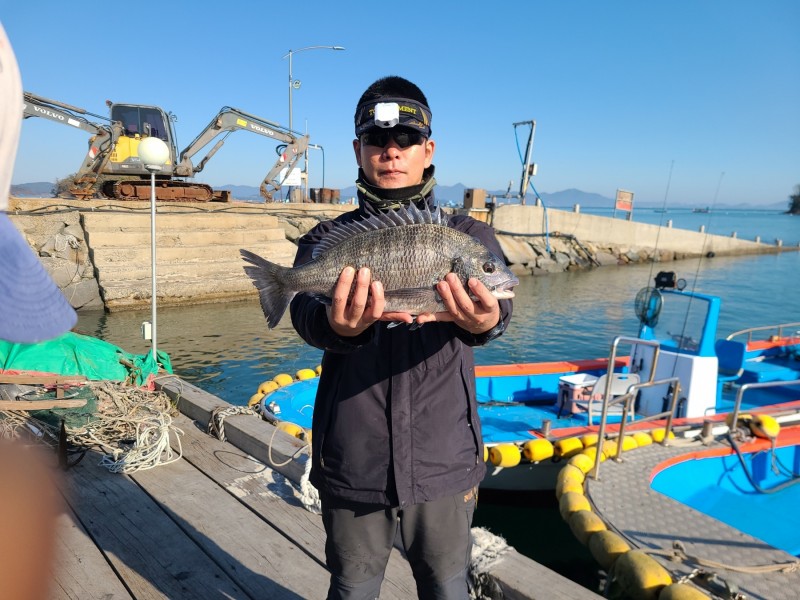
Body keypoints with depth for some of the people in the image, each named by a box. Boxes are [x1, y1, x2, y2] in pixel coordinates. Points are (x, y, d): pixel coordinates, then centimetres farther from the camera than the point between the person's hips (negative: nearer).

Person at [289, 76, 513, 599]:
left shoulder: (467, 234, 1)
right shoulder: (328, 239, 0)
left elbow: (497, 296, -20)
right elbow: (306, 313, -20)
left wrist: (484, 320, -45)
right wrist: (338, 325, -44)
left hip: (445, 461, 0)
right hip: (351, 462, 0)